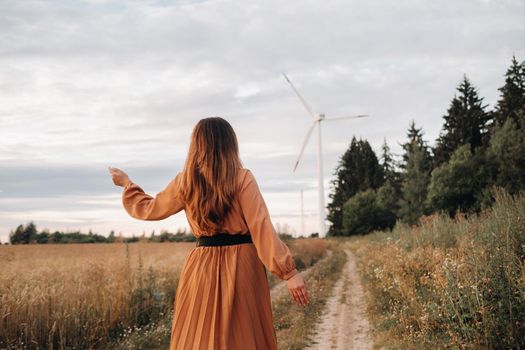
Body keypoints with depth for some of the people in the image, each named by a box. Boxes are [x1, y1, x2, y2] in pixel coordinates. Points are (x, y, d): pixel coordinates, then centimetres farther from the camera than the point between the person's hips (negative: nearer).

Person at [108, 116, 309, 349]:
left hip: (202, 268, 3)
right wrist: (288, 272, -11)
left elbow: (150, 209, 17)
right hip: (241, 268, -3)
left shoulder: (184, 182, 3)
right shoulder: (243, 178, -7)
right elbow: (262, 227, -12)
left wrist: (127, 184, 34)